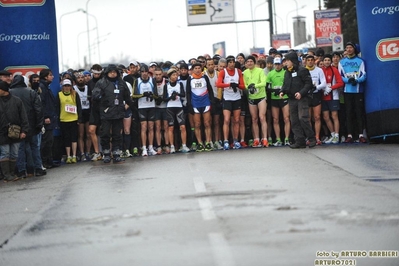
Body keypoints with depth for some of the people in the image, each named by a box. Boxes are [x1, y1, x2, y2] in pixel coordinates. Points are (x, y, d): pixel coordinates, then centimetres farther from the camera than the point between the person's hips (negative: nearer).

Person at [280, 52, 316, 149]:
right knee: (294, 121, 5)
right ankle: (300, 141, 9)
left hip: (302, 99, -7)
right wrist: (282, 92, 1)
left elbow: (308, 83, -10)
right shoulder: (287, 72, 15)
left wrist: (301, 93, -21)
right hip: (291, 100, 7)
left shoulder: (302, 70, -6)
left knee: (303, 119, -16)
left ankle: (312, 139, -3)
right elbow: (285, 84, 21)